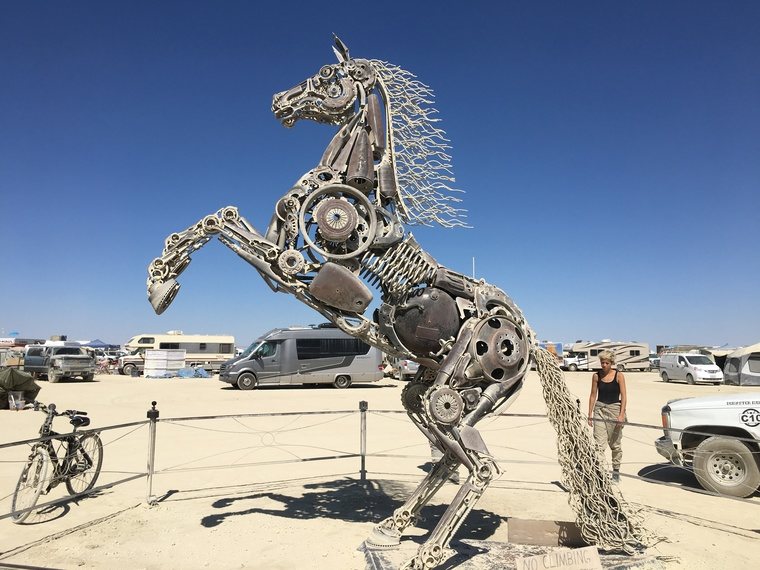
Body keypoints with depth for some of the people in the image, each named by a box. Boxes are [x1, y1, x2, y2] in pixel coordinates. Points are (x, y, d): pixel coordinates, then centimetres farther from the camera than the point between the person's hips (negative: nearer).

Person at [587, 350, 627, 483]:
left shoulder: (618, 375, -4)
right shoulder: (596, 376, 2)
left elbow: (624, 396, -6)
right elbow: (593, 395, 7)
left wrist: (621, 414, -15)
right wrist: (590, 414, 4)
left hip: (615, 408, -1)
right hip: (600, 409, 1)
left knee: (615, 443, 11)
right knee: (599, 443, -6)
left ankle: (616, 472, 27)